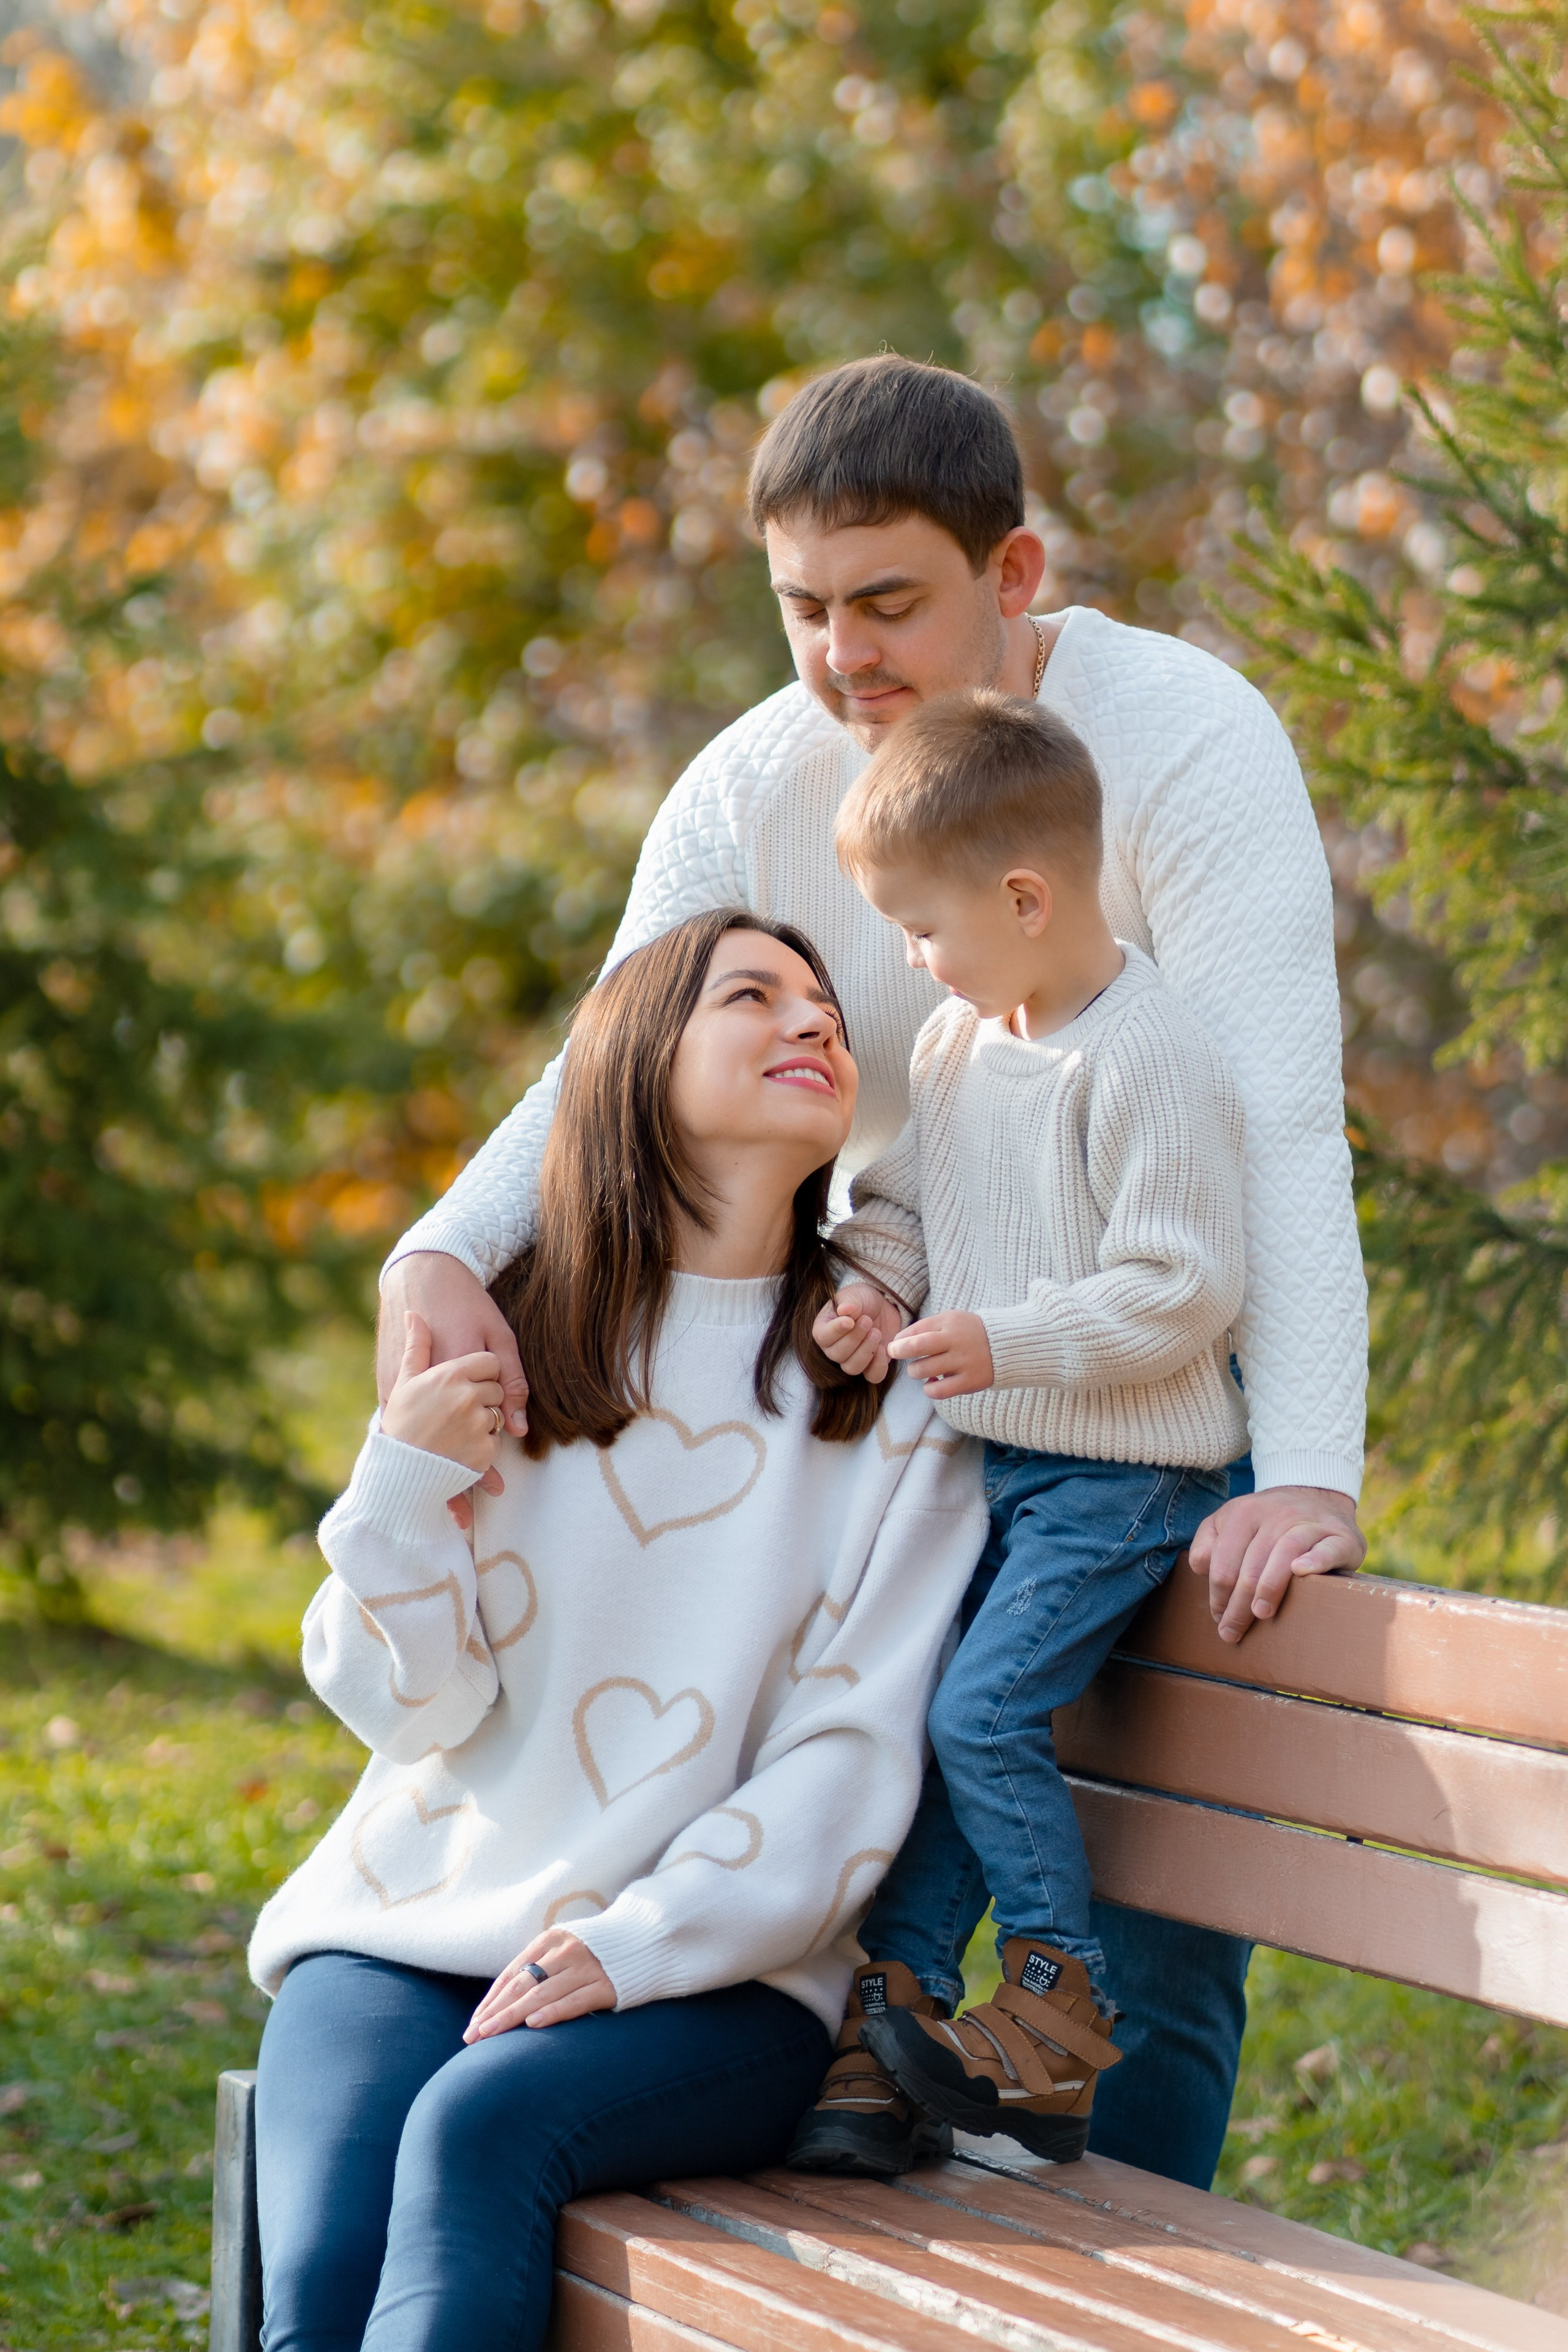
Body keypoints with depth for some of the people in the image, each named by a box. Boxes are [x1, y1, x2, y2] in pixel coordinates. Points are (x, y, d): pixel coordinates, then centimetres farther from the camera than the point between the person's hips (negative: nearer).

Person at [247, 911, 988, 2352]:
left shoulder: (891, 1402, 3)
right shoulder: (502, 1352, 8)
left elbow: (853, 1760, -3)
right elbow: (416, 1706, 4)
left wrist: (637, 1945, -15)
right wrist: (404, 1487, -12)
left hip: (708, 1975, -2)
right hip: (410, 1932, 2)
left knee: (480, 2126, -33)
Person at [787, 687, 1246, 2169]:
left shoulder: (1147, 1062, -19)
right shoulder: (956, 1040, 8)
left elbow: (1182, 1290, -20)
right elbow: (901, 1196, 21)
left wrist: (1007, 1342, -22)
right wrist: (872, 1285, 1)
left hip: (1121, 1473, -8)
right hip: (987, 1459, 9)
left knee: (985, 1712, -17)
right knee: (915, 1716, 4)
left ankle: (1059, 2029, -4)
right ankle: (883, 2031, 9)